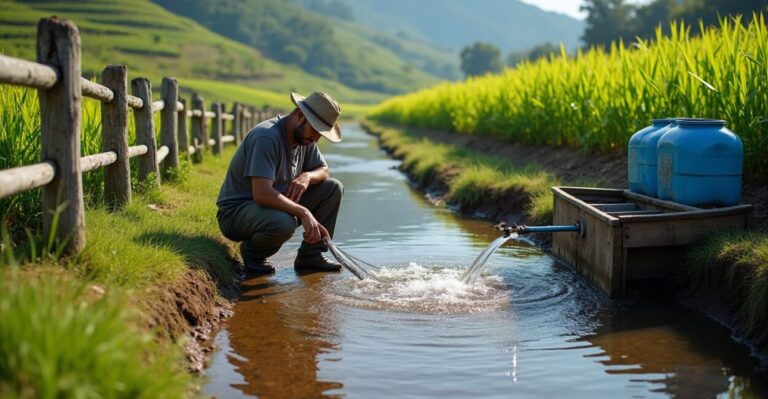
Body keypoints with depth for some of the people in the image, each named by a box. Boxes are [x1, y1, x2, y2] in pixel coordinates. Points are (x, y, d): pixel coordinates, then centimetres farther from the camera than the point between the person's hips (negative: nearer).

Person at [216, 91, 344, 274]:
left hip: (277, 204, 9)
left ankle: (310, 254, 1)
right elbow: (262, 194, -35)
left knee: (334, 188, -3)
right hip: (236, 211, -8)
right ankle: (253, 251, -6)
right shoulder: (266, 137, -27)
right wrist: (304, 212, -36)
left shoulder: (304, 136, 0)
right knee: (284, 223, -40)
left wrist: (307, 177, -11)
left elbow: (323, 169, 13)